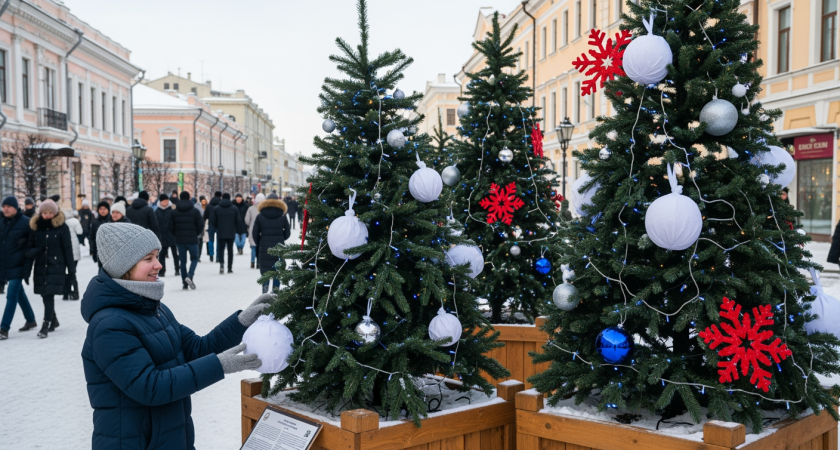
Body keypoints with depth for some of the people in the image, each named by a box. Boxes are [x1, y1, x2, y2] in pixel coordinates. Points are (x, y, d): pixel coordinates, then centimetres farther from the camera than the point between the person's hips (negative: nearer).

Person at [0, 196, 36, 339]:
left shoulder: (26, 223, -10)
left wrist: (27, 269, -15)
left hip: (18, 266, -7)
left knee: (12, 296, -9)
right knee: (19, 294, 17)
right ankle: (31, 320, 32)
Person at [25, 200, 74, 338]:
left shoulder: (62, 227, -4)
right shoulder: (35, 227, 6)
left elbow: (68, 249, -3)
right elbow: (29, 248, 9)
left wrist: (71, 267, -4)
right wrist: (35, 251, -15)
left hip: (56, 267, -4)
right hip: (40, 266, 4)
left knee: (49, 295, -11)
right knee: (45, 295, 12)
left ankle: (45, 326, -9)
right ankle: (53, 320, 32)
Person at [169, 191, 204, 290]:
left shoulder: (174, 212, 3)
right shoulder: (195, 211, -4)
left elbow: (170, 227, 2)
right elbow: (201, 225, -6)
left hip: (180, 240, 2)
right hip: (192, 240, -2)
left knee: (182, 261, 9)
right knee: (194, 259, 11)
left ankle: (185, 284, 8)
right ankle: (190, 276, -14)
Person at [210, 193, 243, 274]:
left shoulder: (216, 209, -1)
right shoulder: (234, 209, 0)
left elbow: (213, 221, 1)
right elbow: (238, 221, 0)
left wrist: (216, 228, 20)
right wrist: (238, 230, 14)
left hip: (220, 233, -1)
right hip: (231, 234, 1)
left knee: (221, 249, 5)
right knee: (230, 250, 10)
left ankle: (221, 264, -20)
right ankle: (230, 268, 11)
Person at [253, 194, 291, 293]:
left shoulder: (260, 217, -2)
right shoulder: (283, 217, -1)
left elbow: (255, 234, 1)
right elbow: (287, 233, 4)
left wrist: (259, 244, 17)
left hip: (264, 248, -1)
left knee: (265, 271, 5)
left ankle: (265, 290, -10)